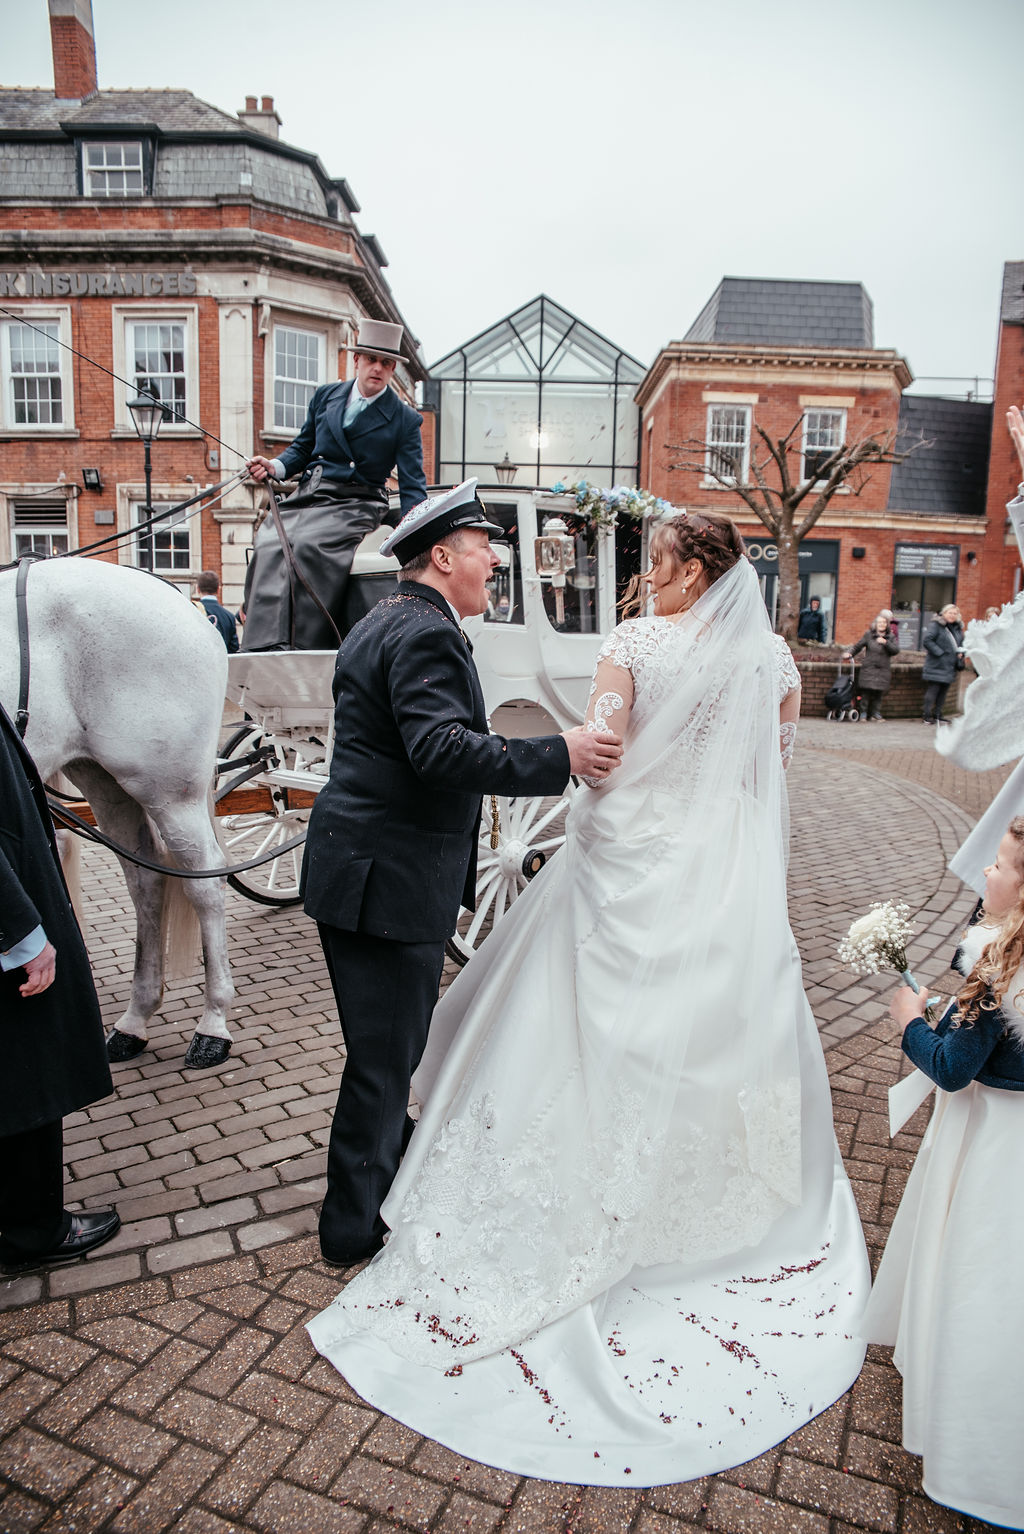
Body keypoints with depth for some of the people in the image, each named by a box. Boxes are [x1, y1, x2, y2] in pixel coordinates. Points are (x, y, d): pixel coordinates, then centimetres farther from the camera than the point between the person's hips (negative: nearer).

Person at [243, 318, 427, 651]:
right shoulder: (325, 396, 16)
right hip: (306, 498, 4)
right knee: (269, 544, -25)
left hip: (356, 504, -4)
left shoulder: (405, 420, 5)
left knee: (309, 545, -33)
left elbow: (412, 486, 0)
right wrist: (275, 467, 1)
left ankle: (305, 646, -34)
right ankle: (268, 645, -27)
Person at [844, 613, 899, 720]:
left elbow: (896, 650, -3)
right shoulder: (868, 635, 7)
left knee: (879, 693, -3)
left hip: (883, 670, 1)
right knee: (866, 691, -9)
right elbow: (857, 646, 10)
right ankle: (864, 713, 2)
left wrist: (886, 643, -14)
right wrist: (849, 654, -5)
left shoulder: (891, 637, 10)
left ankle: (876, 713, 9)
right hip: (868, 668, -1)